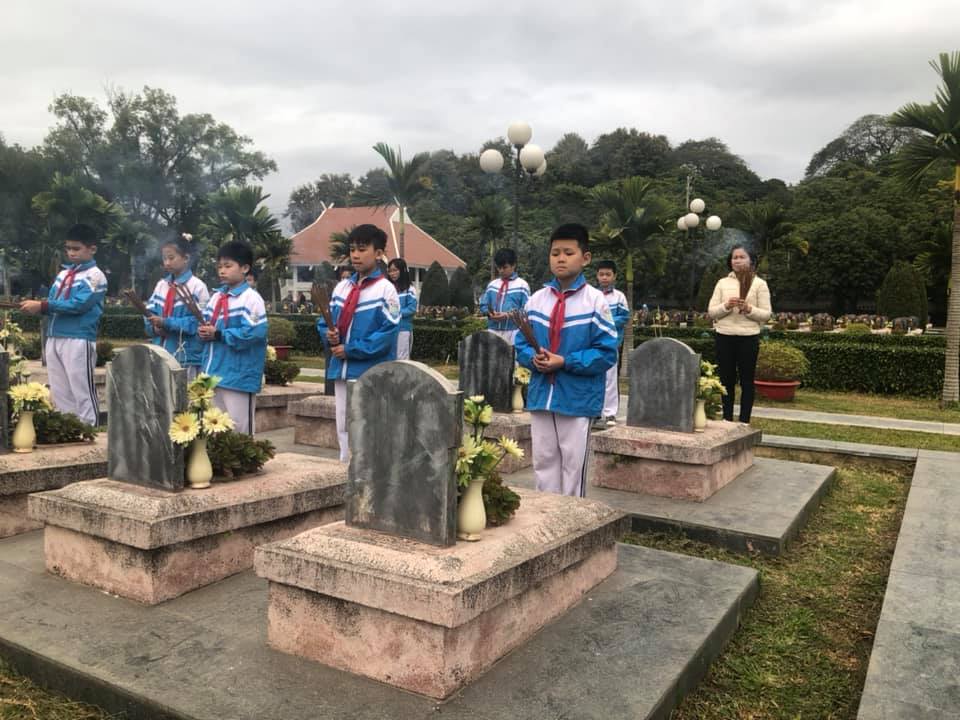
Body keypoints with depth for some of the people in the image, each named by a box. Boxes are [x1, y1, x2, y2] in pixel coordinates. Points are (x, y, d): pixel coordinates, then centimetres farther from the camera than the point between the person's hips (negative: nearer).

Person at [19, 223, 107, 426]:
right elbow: (52, 302, 16)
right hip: (54, 338, 8)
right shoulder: (63, 273, 18)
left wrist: (42, 306, -15)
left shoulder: (95, 276, -5)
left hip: (78, 340, -8)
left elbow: (78, 305, -16)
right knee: (59, 393, 12)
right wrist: (37, 307, -6)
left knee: (82, 392, -4)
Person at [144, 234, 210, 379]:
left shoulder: (197, 286, -8)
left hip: (186, 356, -6)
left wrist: (167, 323, -18)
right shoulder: (161, 284, 11)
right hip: (161, 353, 6)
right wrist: (155, 327, -9)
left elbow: (199, 321, -14)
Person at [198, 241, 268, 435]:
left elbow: (254, 333, -21)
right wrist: (204, 331, -6)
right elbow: (205, 324, 18)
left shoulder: (251, 298, -12)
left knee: (239, 428, -1)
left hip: (238, 375, -8)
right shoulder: (216, 296, 13)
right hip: (214, 373, 8)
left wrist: (218, 335, -18)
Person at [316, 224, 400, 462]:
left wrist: (351, 350, -15)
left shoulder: (386, 290, -7)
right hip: (342, 369, 6)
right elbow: (324, 320, 15)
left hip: (371, 373, -6)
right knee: (343, 426, 14)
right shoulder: (341, 287, 11)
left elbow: (388, 333, -14)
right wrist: (329, 335, -8)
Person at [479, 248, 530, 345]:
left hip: (513, 332, -4)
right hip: (493, 331, 4)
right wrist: (489, 313, -6)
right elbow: (483, 305, 16)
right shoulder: (492, 284, 13)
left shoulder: (522, 285, 0)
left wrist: (508, 315, -17)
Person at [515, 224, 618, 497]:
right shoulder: (537, 299, 5)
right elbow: (521, 344, 9)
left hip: (577, 398, -4)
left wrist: (565, 362, -18)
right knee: (543, 462, 14)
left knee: (573, 465, 7)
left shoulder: (595, 300, -8)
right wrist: (534, 358, -13)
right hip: (540, 395, 4)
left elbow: (606, 352, -10)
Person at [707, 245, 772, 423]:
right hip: (724, 336, 2)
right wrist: (726, 306, -14)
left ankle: (744, 421, 10)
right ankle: (727, 419, 17)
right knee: (726, 379, 8)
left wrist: (749, 309, -18)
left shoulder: (759, 283, 3)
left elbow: (766, 314, -1)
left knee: (747, 381, 3)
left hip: (748, 337, -2)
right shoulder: (722, 283, 9)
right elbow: (711, 312, 5)